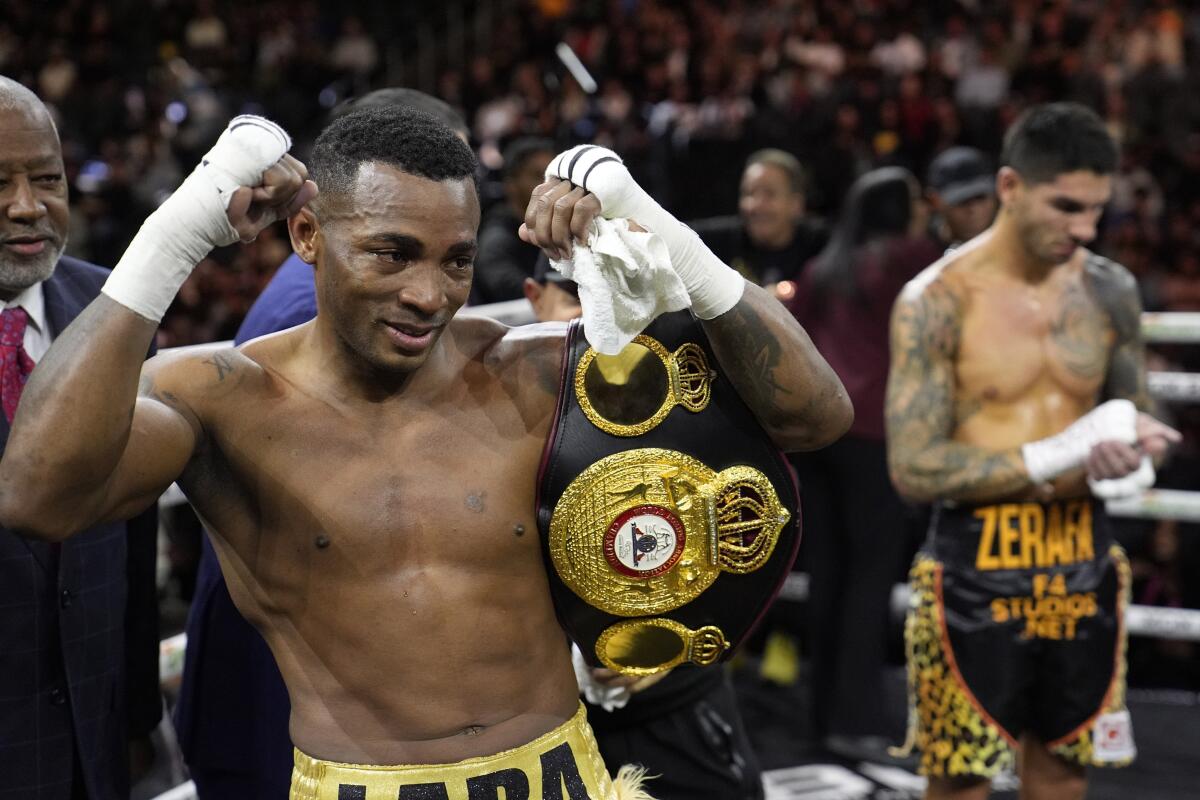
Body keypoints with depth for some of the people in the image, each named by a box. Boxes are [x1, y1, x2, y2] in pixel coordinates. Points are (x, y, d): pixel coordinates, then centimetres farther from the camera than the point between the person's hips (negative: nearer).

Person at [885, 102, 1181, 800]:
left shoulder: (1111, 290, 4)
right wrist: (1061, 456, -20)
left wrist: (1136, 448, -9)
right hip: (976, 569, -4)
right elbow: (914, 468, -16)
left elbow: (1135, 414, 17)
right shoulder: (939, 300, -11)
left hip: (1082, 564, 5)